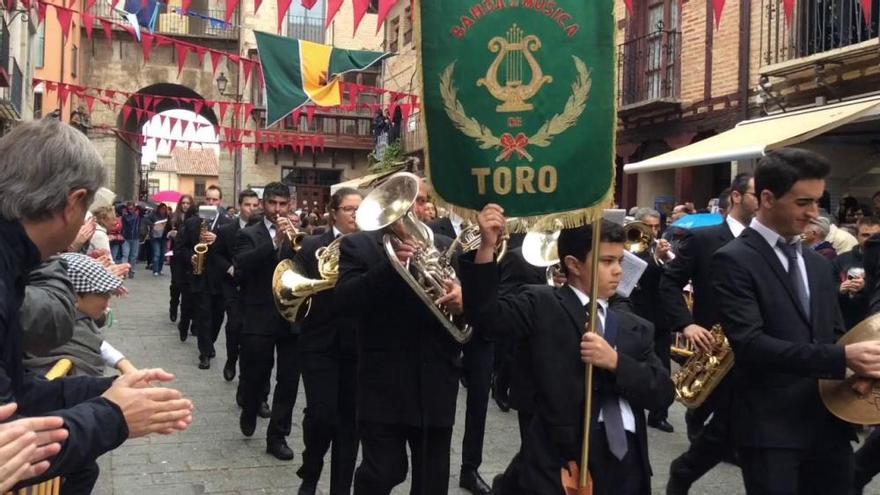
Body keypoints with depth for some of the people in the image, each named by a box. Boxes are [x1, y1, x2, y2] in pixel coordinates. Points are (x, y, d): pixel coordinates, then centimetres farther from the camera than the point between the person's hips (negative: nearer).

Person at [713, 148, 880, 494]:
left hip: (829, 423, 7)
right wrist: (841, 358, -25)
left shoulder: (818, 264, 15)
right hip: (770, 428, -7)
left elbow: (832, 334, 18)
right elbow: (749, 344, -19)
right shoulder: (734, 260, -9)